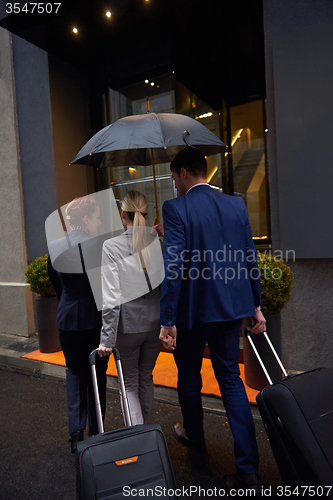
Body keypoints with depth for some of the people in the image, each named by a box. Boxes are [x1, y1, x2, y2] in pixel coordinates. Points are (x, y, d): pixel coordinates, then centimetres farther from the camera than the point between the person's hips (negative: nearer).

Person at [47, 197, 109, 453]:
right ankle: (96, 432, 26)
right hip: (97, 319, -3)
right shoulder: (99, 245, -17)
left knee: (75, 371, 20)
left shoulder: (54, 247, -1)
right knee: (97, 372, 14)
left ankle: (77, 431, 16)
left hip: (67, 319, 4)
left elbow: (56, 285, 8)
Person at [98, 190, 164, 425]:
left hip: (127, 326, -4)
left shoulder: (111, 246, -13)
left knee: (130, 383, 15)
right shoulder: (158, 242, -4)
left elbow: (112, 297, -16)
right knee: (146, 378, 23)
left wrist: (107, 338, -9)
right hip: (155, 323, 4)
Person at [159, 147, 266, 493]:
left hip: (192, 309, -5)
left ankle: (193, 433, 46)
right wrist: (256, 306, 13)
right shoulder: (237, 205, 3)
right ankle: (248, 470, 19)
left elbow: (173, 267, -20)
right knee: (230, 378, 16)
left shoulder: (176, 208, -14)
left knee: (189, 377, 20)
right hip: (231, 308, 5)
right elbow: (249, 259, 6)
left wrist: (167, 321, -16)